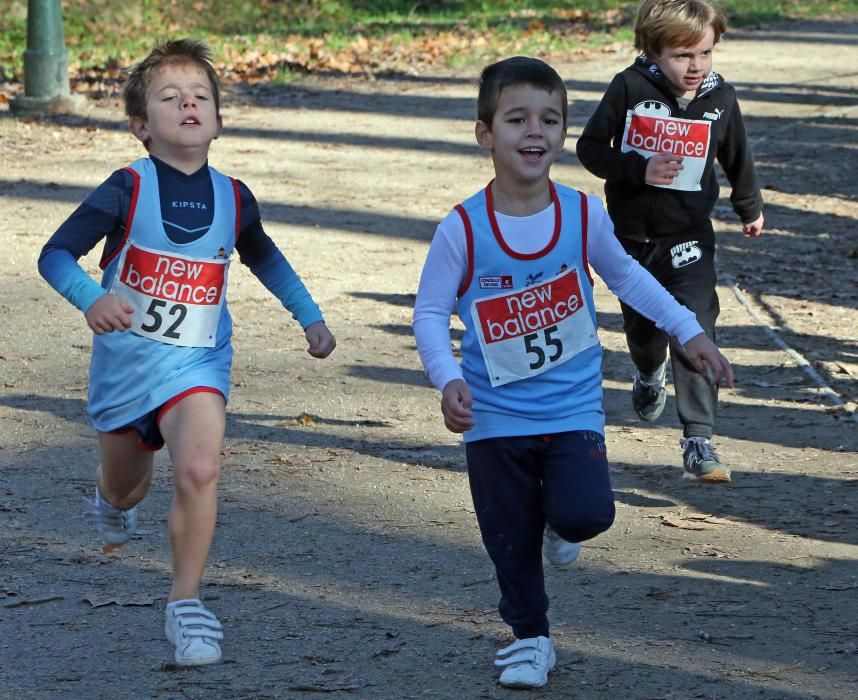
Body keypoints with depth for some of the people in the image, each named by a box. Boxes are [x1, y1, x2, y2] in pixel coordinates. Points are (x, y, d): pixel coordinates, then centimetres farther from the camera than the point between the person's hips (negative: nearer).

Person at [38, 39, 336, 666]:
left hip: (199, 361, 0)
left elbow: (264, 257, 20)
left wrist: (311, 318, 20)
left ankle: (186, 604, -12)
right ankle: (113, 500, 59)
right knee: (126, 484, 20)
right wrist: (92, 298, -36)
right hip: (126, 356, 0)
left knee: (200, 469, -24)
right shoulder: (127, 190, -13)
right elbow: (55, 254, -17)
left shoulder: (232, 199, -2)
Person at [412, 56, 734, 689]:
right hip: (495, 417, 0)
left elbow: (625, 276, 11)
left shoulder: (584, 215, -8)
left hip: (573, 407, 1)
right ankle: (530, 637, 29)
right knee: (511, 541, 6)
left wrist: (689, 332, 10)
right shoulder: (463, 230, -14)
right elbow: (430, 312, -7)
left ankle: (559, 521, 16)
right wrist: (448, 380, -22)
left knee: (586, 513, -20)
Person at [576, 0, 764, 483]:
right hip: (633, 238, 1)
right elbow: (591, 147, -8)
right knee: (642, 329, 19)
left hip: (689, 239, -1)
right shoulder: (631, 89, -14)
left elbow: (738, 157, 11)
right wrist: (639, 171, -23)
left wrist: (750, 207, 26)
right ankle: (650, 373, 55)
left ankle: (699, 440, -12)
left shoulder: (721, 99, -7)